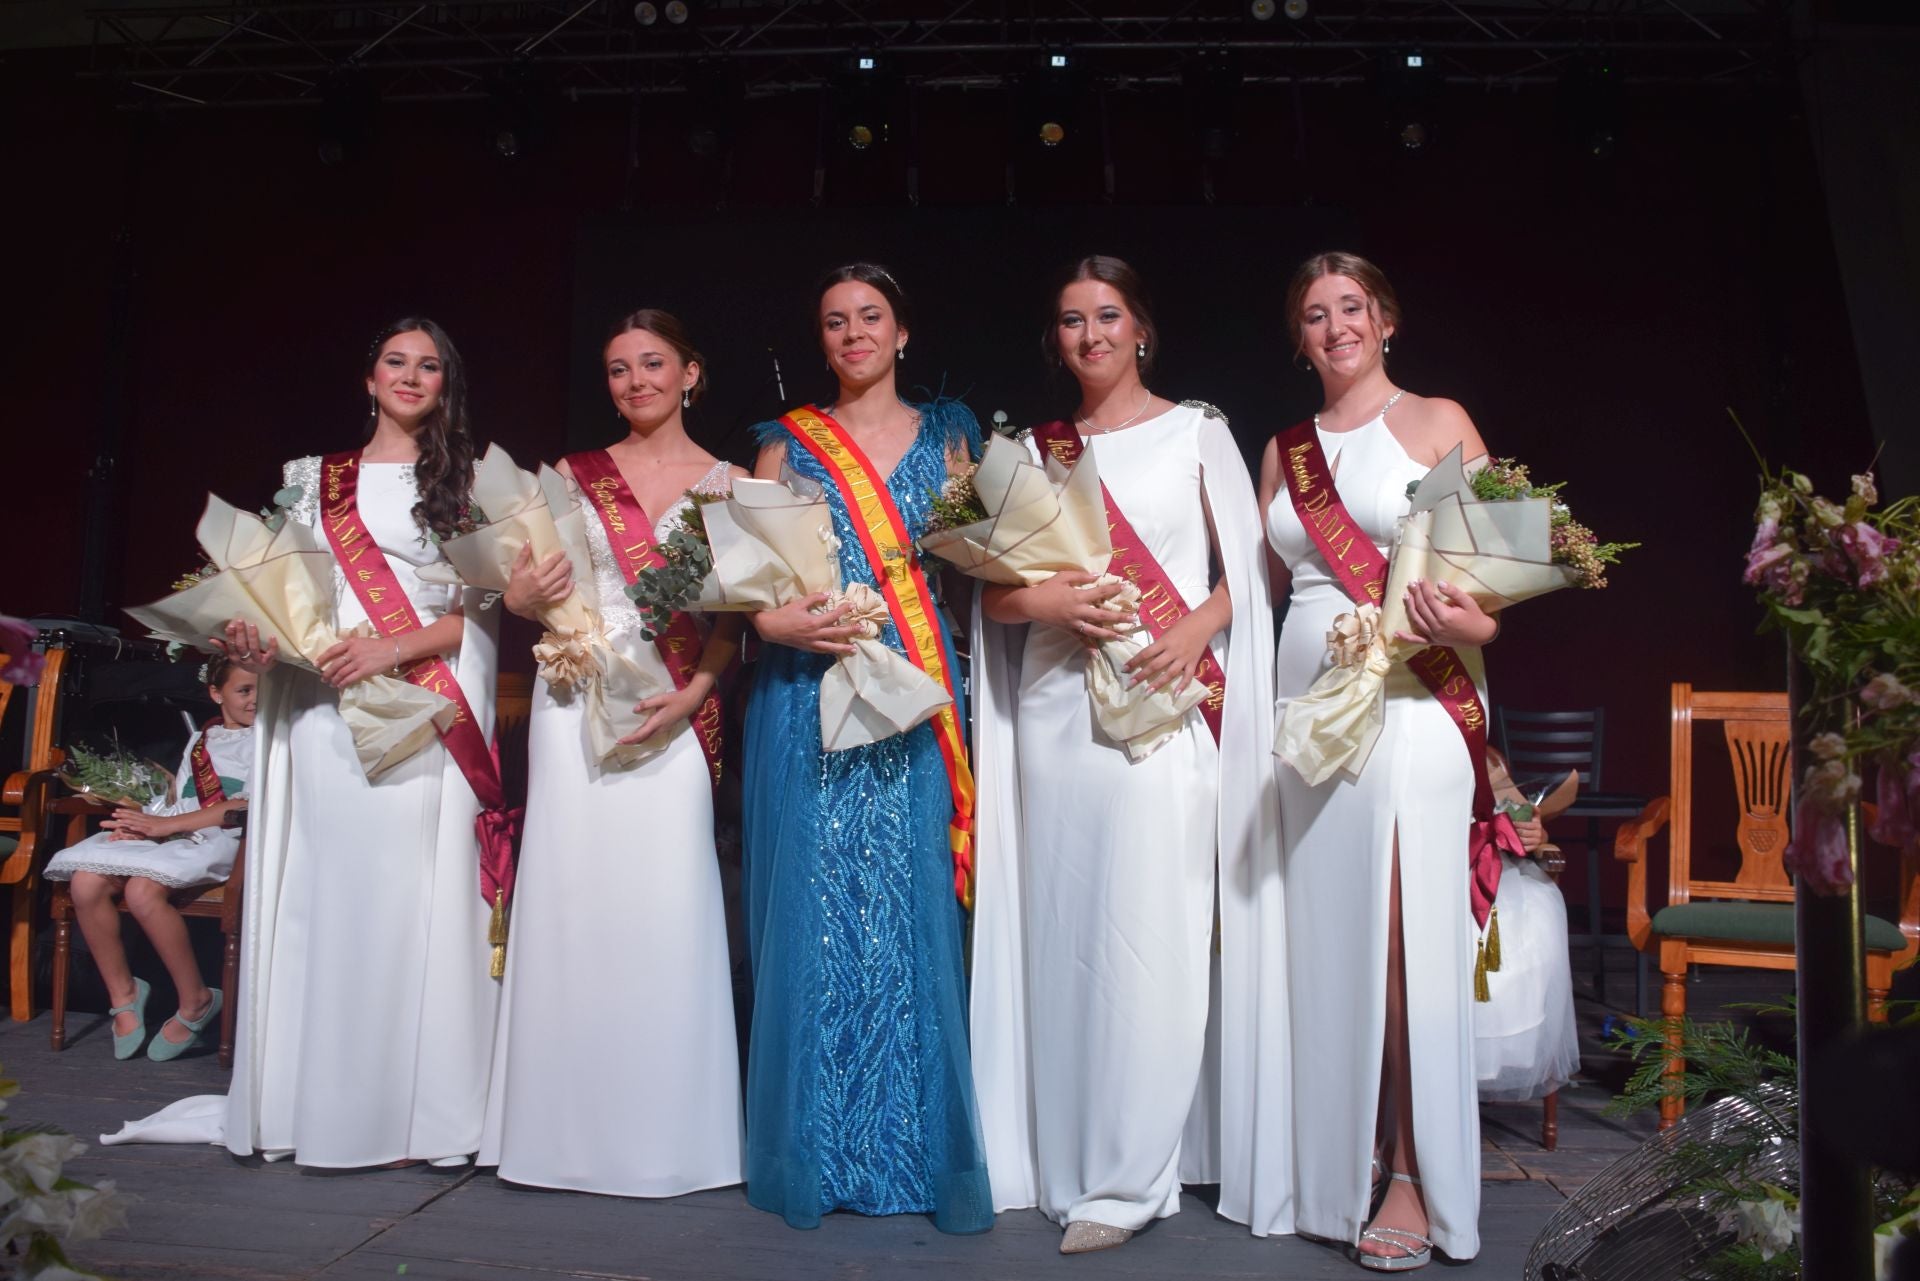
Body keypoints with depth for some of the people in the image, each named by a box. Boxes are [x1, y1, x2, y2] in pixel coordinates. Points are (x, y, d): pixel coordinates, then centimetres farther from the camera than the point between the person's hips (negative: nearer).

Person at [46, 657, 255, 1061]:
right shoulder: (201, 738, 24)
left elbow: (248, 807, -9)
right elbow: (177, 802, 19)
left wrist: (166, 824, -13)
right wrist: (143, 823, -5)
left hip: (220, 840, -6)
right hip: (171, 833, 6)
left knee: (143, 889, -34)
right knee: (86, 882, -20)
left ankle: (196, 1000, -17)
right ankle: (122, 993, -3)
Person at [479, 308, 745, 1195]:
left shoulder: (726, 484, 8)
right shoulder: (573, 475, 14)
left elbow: (732, 616, 1)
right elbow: (535, 584, 14)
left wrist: (692, 693, -14)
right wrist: (521, 596, -9)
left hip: (674, 716, -1)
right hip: (573, 703, 2)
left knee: (665, 910, -4)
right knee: (570, 899, 0)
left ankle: (663, 1134, 9)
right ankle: (569, 1129, 13)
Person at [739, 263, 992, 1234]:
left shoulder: (944, 434, 14)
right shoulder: (788, 441, 12)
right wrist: (777, 622, -13)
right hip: (807, 697, 0)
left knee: (911, 911, -2)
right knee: (813, 911, -1)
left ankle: (918, 1153, 10)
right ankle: (817, 1155, 12)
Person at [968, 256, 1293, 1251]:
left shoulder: (1195, 430, 7)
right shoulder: (1033, 450, 15)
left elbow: (1247, 564, 3)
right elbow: (994, 595, 12)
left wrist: (1199, 628, -15)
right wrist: (1043, 601, -9)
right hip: (1052, 708, 3)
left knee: (1149, 932, -7)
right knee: (1060, 930, 5)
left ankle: (1131, 1176, 2)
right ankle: (1064, 1158, 16)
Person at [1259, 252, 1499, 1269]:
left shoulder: (1439, 423, 4)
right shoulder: (1285, 450, 17)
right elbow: (1260, 580, 18)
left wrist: (1473, 623, -19)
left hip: (1413, 700, -4)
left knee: (1408, 936, -6)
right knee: (1327, 934, 7)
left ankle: (1415, 1178, 4)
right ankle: (1339, 1161, 19)